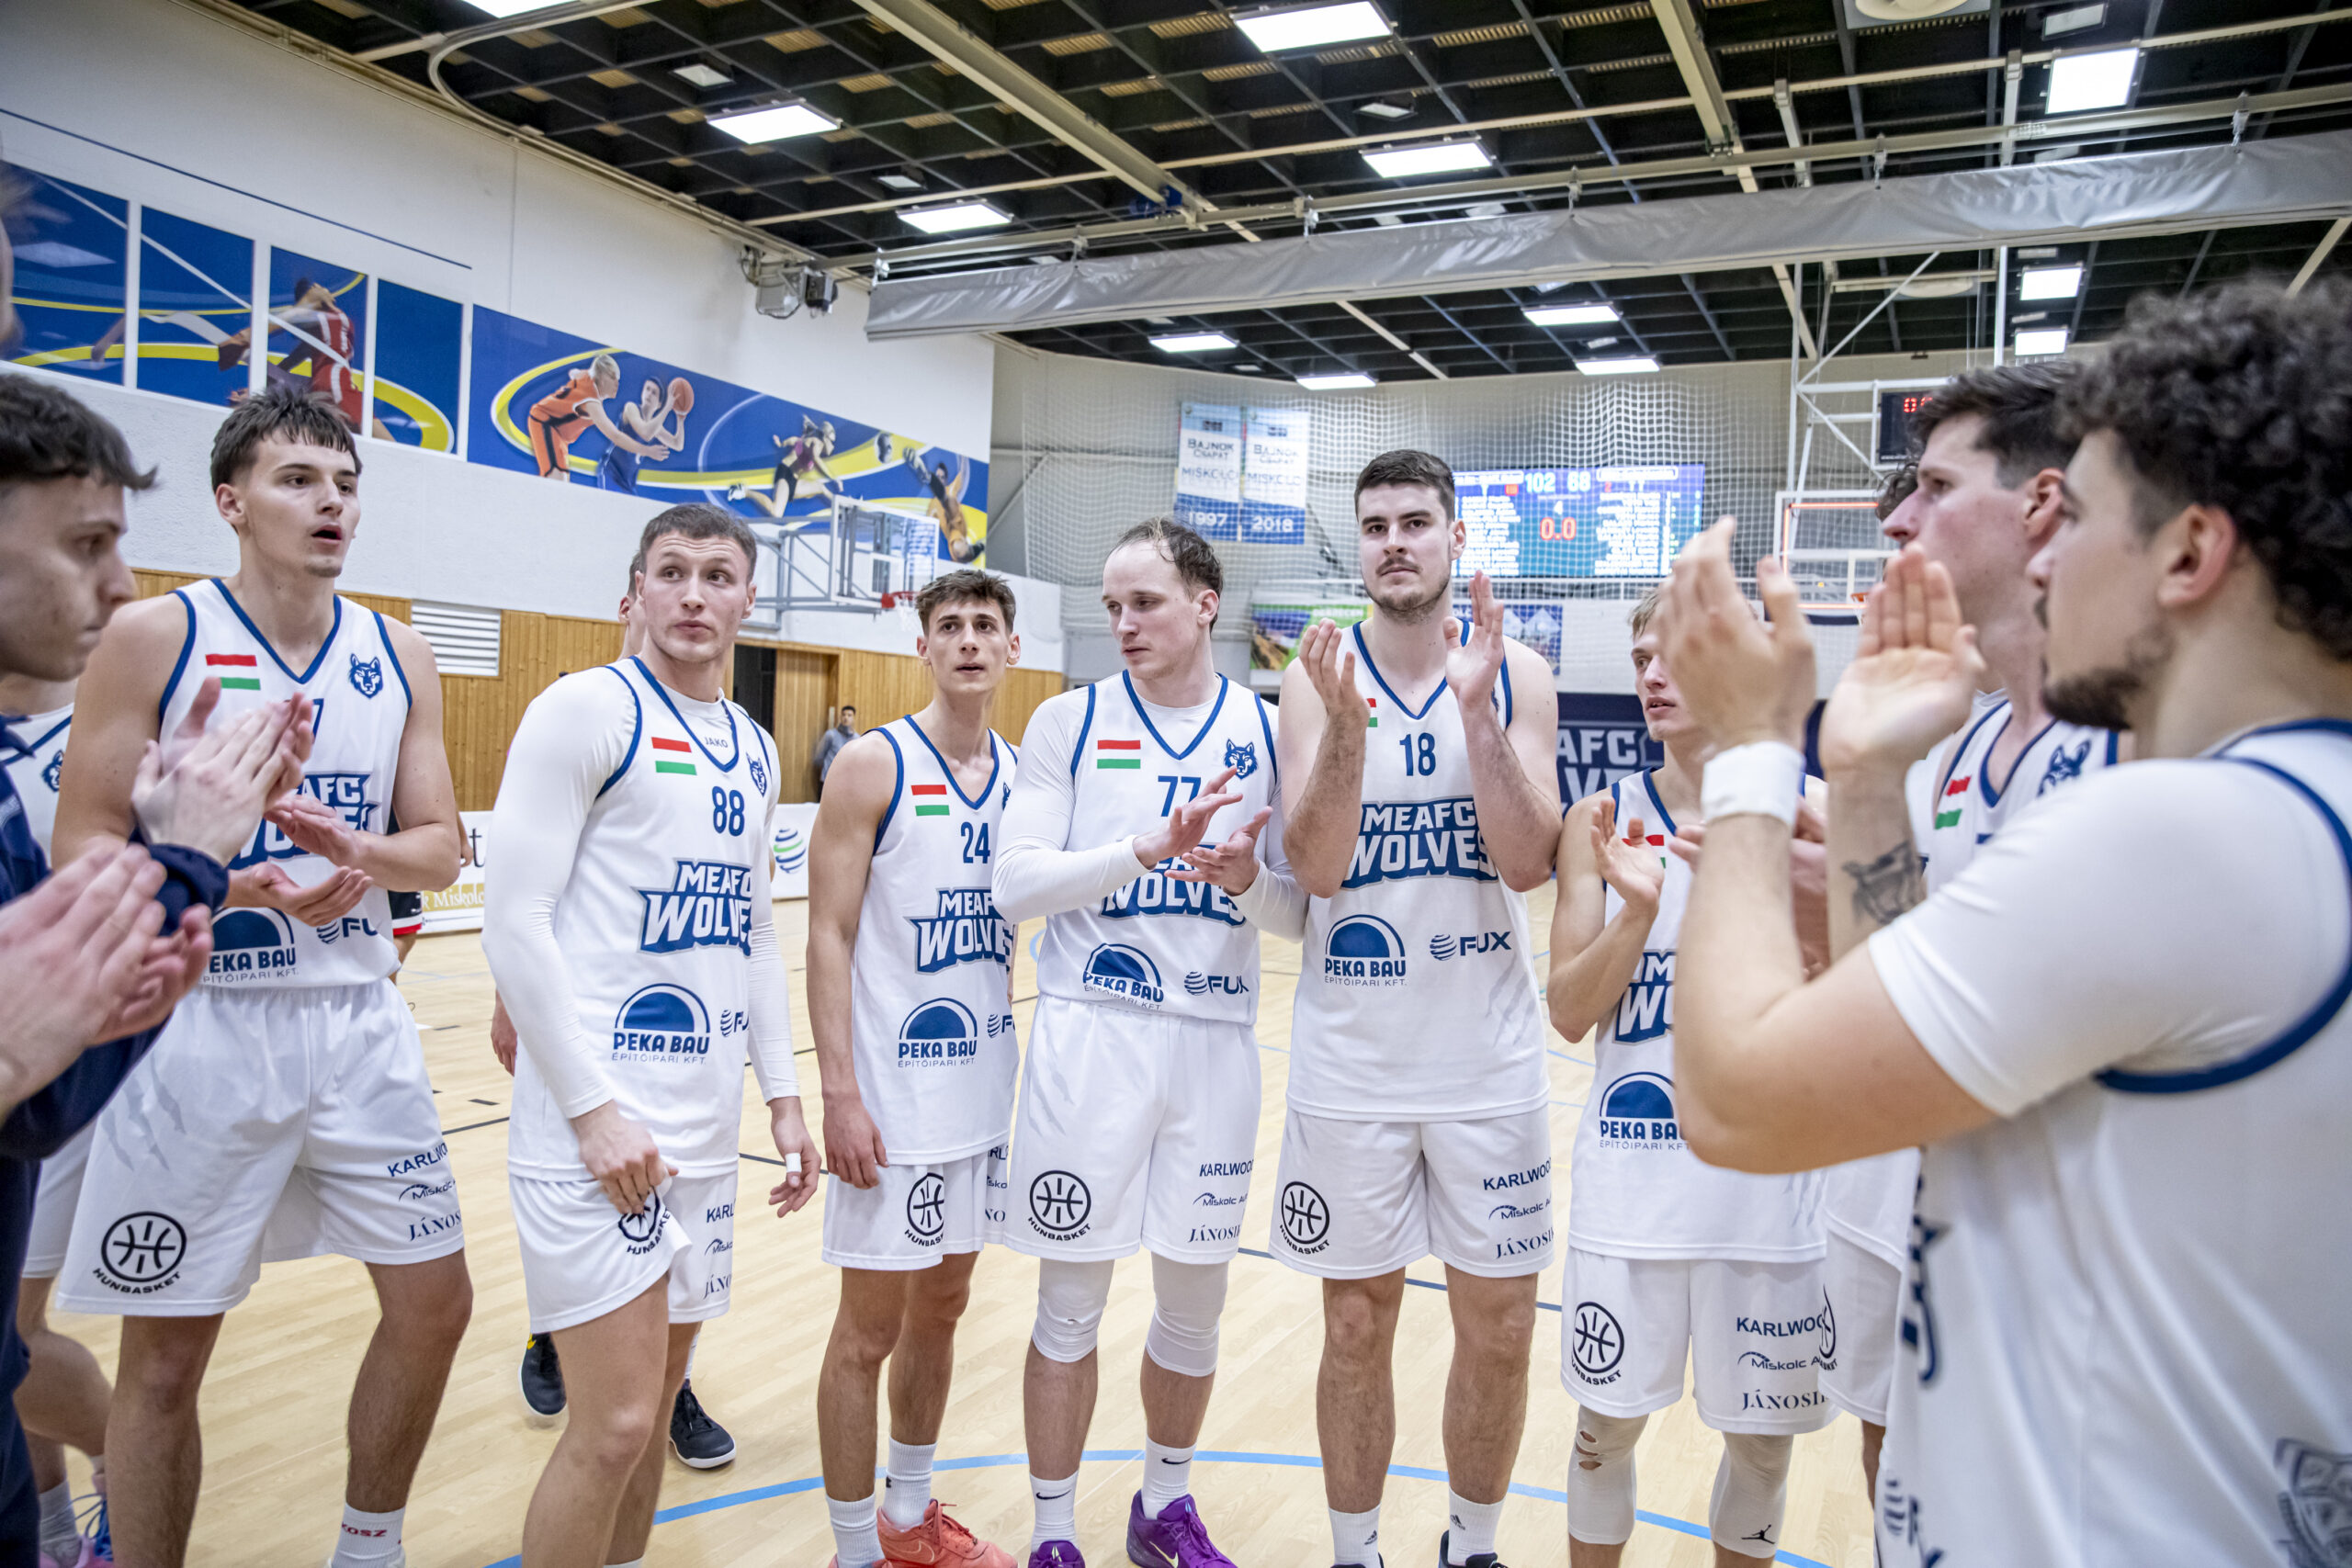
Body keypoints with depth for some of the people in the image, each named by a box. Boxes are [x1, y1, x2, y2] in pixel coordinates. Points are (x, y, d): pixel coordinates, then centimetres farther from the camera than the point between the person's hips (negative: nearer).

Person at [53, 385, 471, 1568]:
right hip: (200, 1027, -4)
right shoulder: (153, 638, -6)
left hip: (358, 1022, 4)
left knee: (433, 1299, 9)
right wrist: (226, 882, -25)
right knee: (166, 1351, 7)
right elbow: (82, 855, -8)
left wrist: (356, 854, -17)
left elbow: (440, 850, 4)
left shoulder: (398, 657, 5)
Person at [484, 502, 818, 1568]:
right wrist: (596, 1108, -16)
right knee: (614, 1425, -4)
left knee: (652, 1407, 15)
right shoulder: (588, 711, -8)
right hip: (599, 1119, -7)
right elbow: (514, 922, -13)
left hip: (706, 1124, 7)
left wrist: (782, 1096, 15)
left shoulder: (754, 752, 14)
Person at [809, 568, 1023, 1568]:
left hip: (986, 1087, 6)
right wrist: (839, 1093, -17)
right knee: (870, 1326, 5)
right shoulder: (873, 765, -9)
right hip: (892, 1093, -6)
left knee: (943, 1304, 17)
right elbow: (828, 935, -11)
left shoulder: (1022, 775, 7)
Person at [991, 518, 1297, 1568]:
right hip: (1090, 1036, -2)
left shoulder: (1268, 731, 4)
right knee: (1070, 1305, 8)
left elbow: (1301, 911, 5)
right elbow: (1015, 885, -9)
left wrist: (1249, 883, -18)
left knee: (1194, 1304, 15)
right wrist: (1148, 849, -23)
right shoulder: (1069, 721, -1)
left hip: (1215, 1040, 2)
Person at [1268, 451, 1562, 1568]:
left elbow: (1528, 864, -10)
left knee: (1499, 1326, 11)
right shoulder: (1317, 676, -2)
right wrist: (1347, 722, -24)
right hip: (1350, 1059, -1)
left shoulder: (1517, 672, 0)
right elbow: (1314, 869, -11)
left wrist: (1476, 709, -19)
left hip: (1490, 1059, 1)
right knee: (1357, 1325, 10)